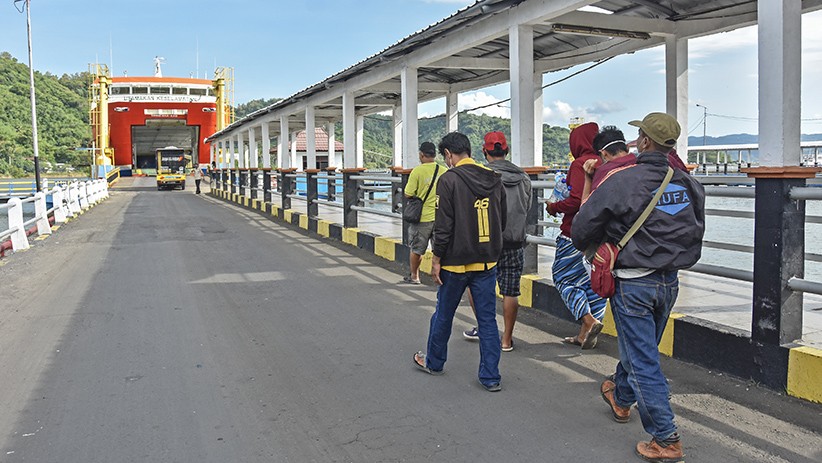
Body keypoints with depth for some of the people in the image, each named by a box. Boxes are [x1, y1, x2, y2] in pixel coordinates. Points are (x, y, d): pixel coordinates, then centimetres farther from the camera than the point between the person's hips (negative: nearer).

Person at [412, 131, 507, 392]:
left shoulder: (449, 180, -12)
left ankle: (434, 363, 32)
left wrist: (437, 260, -7)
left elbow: (443, 226, -15)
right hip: (487, 262, 5)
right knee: (487, 318, 8)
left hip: (456, 262, -4)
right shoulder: (494, 179, 5)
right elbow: (502, 221, 12)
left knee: (443, 314, 14)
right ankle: (490, 376, 11)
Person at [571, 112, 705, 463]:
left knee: (643, 361, 1)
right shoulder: (689, 184, 0)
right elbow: (696, 233, 15)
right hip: (670, 282, 7)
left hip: (633, 283, -6)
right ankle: (621, 398, 48)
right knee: (641, 347, 24)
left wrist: (589, 248, 11)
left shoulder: (621, 182, -18)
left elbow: (581, 230, -11)